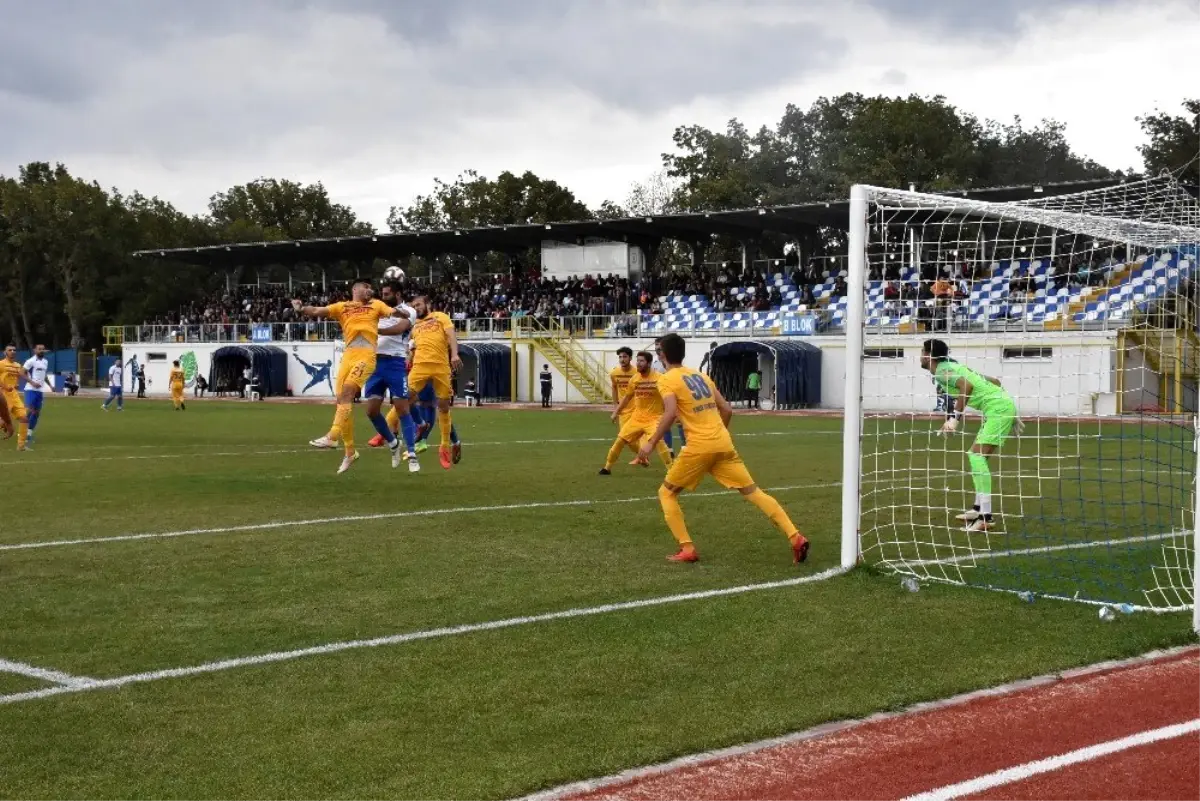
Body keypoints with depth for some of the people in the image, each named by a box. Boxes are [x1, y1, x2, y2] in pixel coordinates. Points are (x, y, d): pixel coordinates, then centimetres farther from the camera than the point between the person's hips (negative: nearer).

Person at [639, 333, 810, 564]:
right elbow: (727, 410, 19)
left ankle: (687, 549, 0)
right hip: (724, 444, 6)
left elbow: (671, 413, -19)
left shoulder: (667, 380, -1)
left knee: (666, 493, 11)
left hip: (699, 447, -6)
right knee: (753, 492, 7)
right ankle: (795, 538, -2)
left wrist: (651, 442, -13)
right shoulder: (701, 376, 19)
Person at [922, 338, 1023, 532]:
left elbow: (967, 386, -26)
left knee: (977, 456, -14)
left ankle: (985, 517, -18)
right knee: (976, 456, 17)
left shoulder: (942, 370, -7)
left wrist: (955, 417, -23)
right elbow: (994, 382, 23)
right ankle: (979, 508, 22)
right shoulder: (953, 367, 21)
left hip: (998, 408, -10)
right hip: (1001, 406, 10)